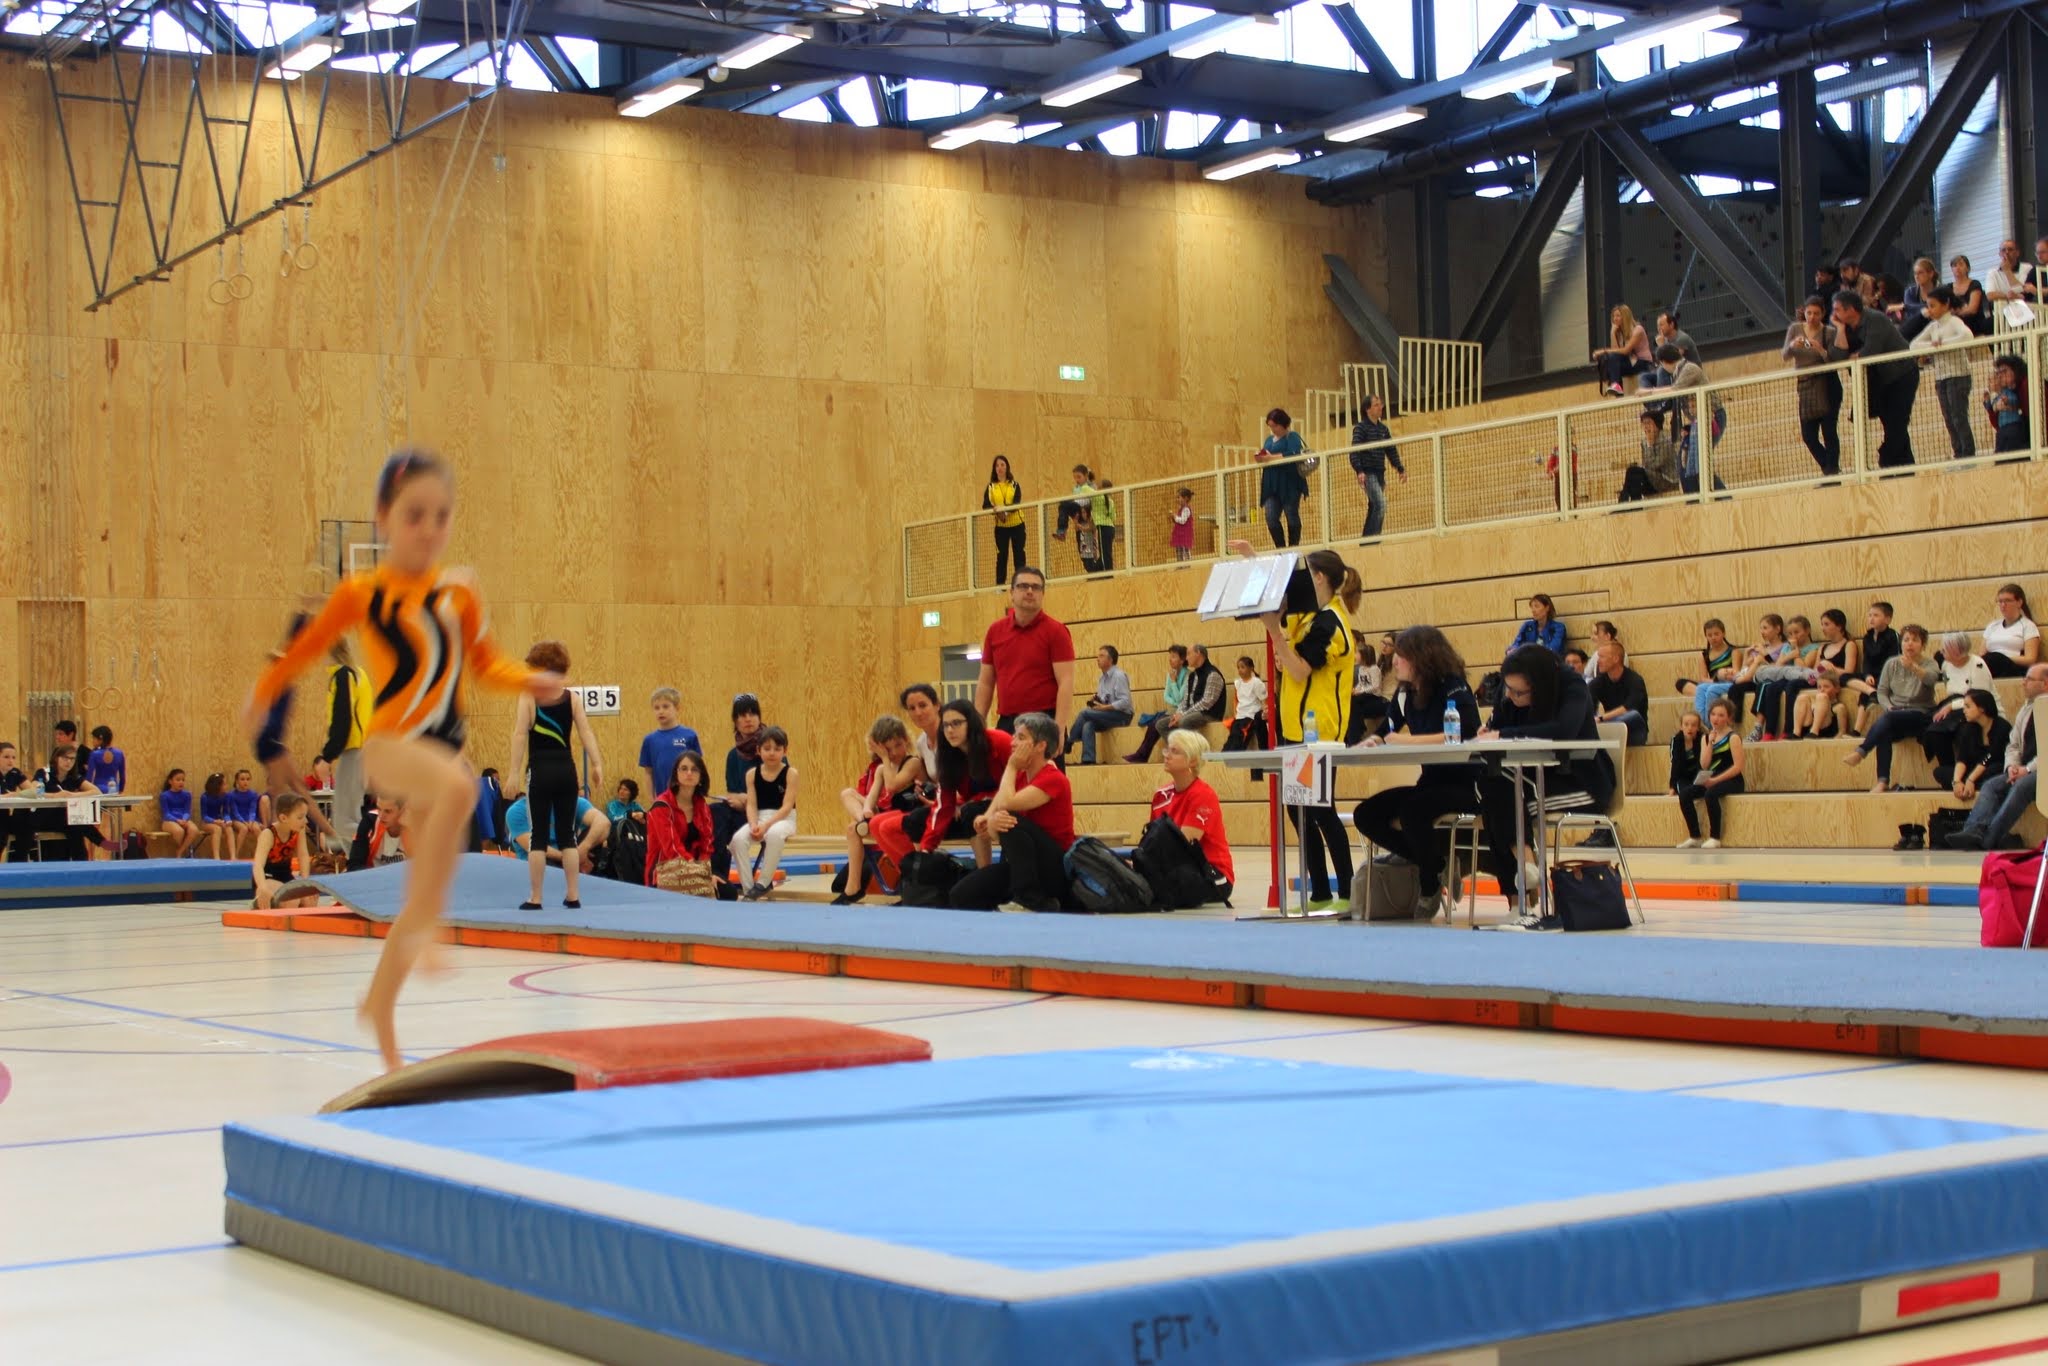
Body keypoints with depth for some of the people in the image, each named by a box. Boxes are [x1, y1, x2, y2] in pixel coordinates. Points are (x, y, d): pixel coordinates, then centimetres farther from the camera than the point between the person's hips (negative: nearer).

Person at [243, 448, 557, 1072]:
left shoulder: (460, 594, 5)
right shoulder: (362, 592, -2)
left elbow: (484, 663, 15)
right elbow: (308, 645, 12)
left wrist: (532, 681, -1)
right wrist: (262, 694, 14)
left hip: (441, 748, 5)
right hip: (390, 743, -5)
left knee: (419, 899, 11)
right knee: (458, 786, -39)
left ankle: (380, 1007, 30)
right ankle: (426, 926, -30)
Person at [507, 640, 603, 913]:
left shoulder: (529, 697, -3)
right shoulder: (572, 698, 5)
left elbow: (520, 734, -10)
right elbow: (585, 732, -4)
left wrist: (514, 772, -12)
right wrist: (597, 765, -6)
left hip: (540, 771, -2)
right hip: (566, 770, 2)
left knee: (539, 836, 2)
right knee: (567, 834, 10)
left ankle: (535, 898, 2)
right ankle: (572, 896, 10)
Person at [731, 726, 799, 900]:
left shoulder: (790, 773, -4)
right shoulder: (752, 774, 5)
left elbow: (787, 806, -12)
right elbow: (751, 805, 1)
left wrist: (767, 825, -23)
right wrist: (754, 824, -20)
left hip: (784, 819, -3)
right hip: (760, 818, 3)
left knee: (774, 834, -39)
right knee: (738, 839, -28)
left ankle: (762, 883, -26)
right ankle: (747, 887, -20)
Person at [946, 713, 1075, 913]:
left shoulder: (1053, 779, -17)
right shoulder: (1019, 776, 8)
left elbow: (1006, 804, -30)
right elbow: (993, 811, -2)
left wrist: (1011, 767, -13)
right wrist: (990, 823, -27)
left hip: (1056, 869, -7)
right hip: (1023, 865, 7)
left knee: (1011, 821, -31)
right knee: (960, 897, -8)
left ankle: (1032, 900, -23)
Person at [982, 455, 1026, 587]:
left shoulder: (1014, 485, 1)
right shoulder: (991, 487, 3)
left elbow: (1016, 503, -11)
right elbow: (986, 505, -6)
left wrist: (1006, 509, -29)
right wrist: (997, 511, -26)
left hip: (1016, 524, 0)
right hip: (1001, 526, 0)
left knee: (1019, 554, 3)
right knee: (1002, 556, 0)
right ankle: (1000, 585, 3)